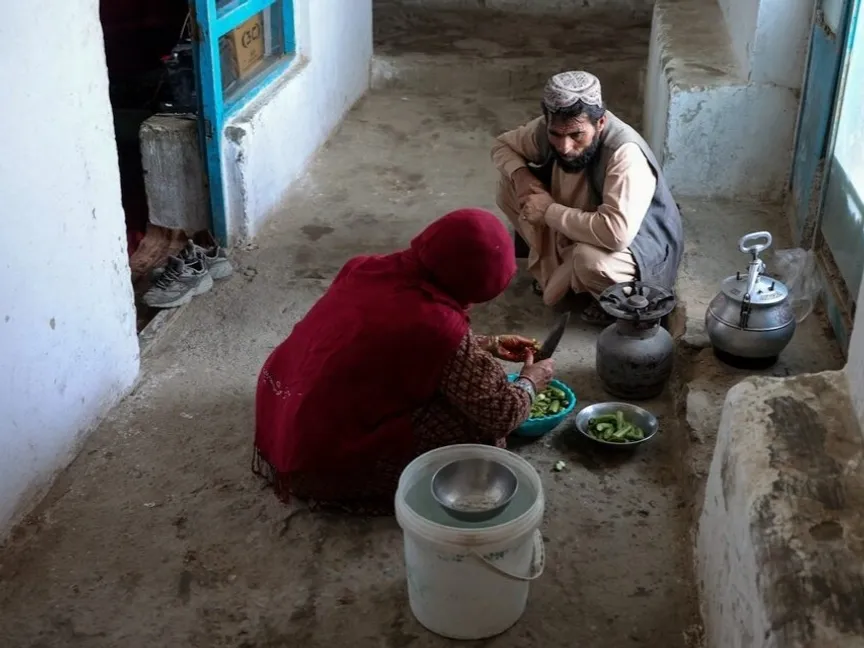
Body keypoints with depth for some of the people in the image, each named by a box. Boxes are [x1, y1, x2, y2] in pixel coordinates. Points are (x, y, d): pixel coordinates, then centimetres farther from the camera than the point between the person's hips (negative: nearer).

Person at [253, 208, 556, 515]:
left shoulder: (366, 267, -1)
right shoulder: (438, 326, -23)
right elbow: (500, 415, -10)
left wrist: (487, 344, 22)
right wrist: (531, 381, 10)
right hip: (328, 459, -8)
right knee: (474, 419, -5)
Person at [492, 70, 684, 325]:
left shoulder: (625, 154, -37)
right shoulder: (547, 129, -18)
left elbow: (616, 234, -48)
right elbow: (503, 145, 4)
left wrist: (549, 211, -35)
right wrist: (521, 175, -20)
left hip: (640, 243, -7)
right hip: (575, 233, 7)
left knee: (589, 259, -40)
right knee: (509, 188, -5)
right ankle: (555, 266, 11)